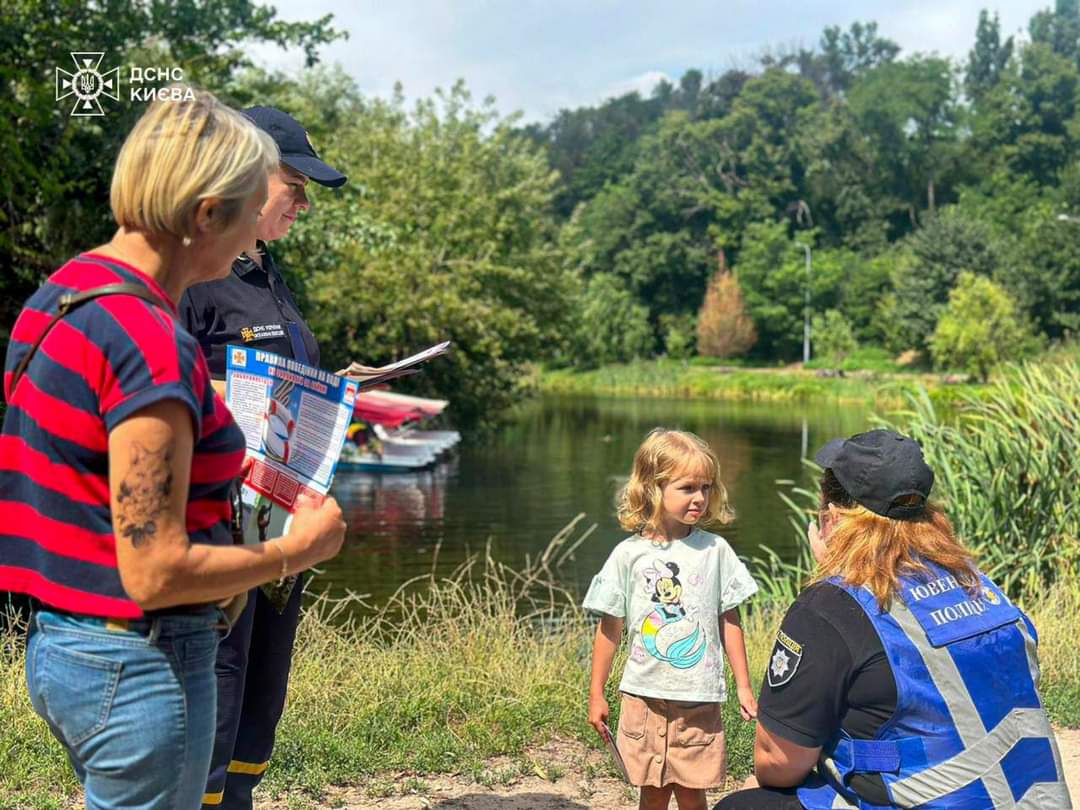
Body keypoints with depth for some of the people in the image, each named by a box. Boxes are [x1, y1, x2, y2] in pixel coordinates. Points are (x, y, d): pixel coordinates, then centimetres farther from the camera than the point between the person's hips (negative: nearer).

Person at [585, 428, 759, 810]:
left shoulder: (715, 550, -1)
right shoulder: (629, 555, -4)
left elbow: (729, 621, 5)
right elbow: (610, 628, 2)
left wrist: (744, 687, 6)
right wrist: (596, 693, 3)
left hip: (699, 701, 0)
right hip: (645, 697, 0)